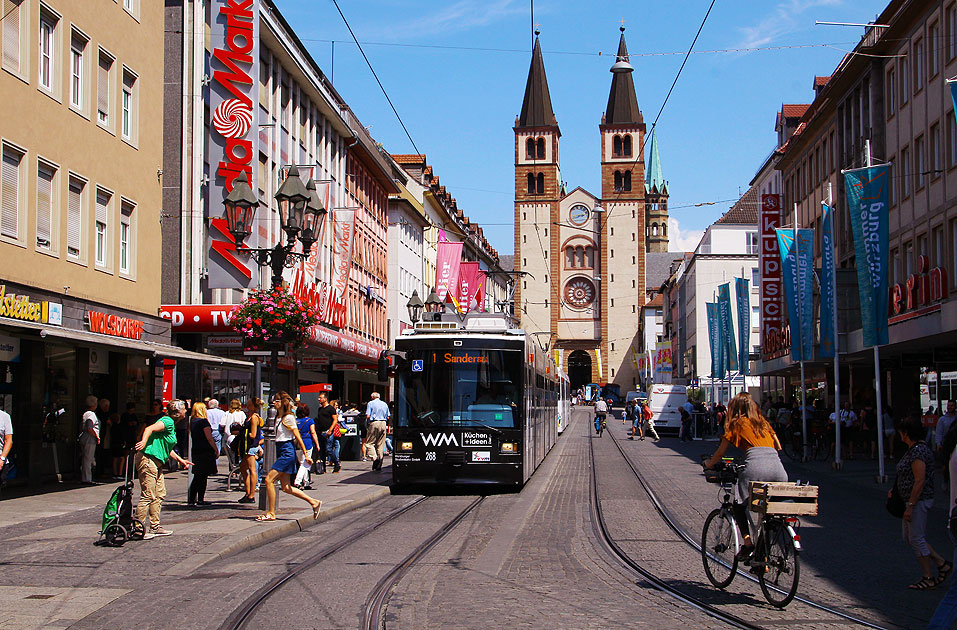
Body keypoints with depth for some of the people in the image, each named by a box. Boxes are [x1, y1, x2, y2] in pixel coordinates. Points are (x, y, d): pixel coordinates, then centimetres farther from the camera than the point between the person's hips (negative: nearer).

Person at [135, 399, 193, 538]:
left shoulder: (172, 425, 19)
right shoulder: (168, 422, -11)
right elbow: (149, 429, -26)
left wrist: (180, 460, 27)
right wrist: (144, 442, -43)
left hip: (157, 463, 11)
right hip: (147, 460, -11)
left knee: (160, 494, 13)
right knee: (148, 496, -10)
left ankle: (155, 527, 19)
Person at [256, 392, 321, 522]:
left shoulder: (288, 417, -11)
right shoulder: (278, 417, 15)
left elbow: (297, 437, -12)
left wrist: (306, 455, -13)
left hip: (287, 452, -9)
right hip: (281, 452, 9)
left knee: (269, 479, -13)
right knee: (286, 488, 7)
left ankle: (271, 513, -6)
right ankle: (313, 502, 15)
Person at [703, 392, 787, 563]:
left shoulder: (737, 424, 15)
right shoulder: (764, 423, 28)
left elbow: (720, 453, 17)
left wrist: (708, 464, 34)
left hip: (755, 466, -5)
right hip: (778, 467, 5)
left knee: (740, 504, 9)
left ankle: (748, 540, -9)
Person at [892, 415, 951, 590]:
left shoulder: (918, 451, -21)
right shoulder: (914, 448, 11)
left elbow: (920, 480, -24)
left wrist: (910, 506, -23)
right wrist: (895, 489, 16)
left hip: (918, 501, -11)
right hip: (913, 500, 11)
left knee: (916, 539, -1)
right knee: (908, 537, 16)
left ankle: (928, 578, 11)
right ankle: (942, 564, 21)